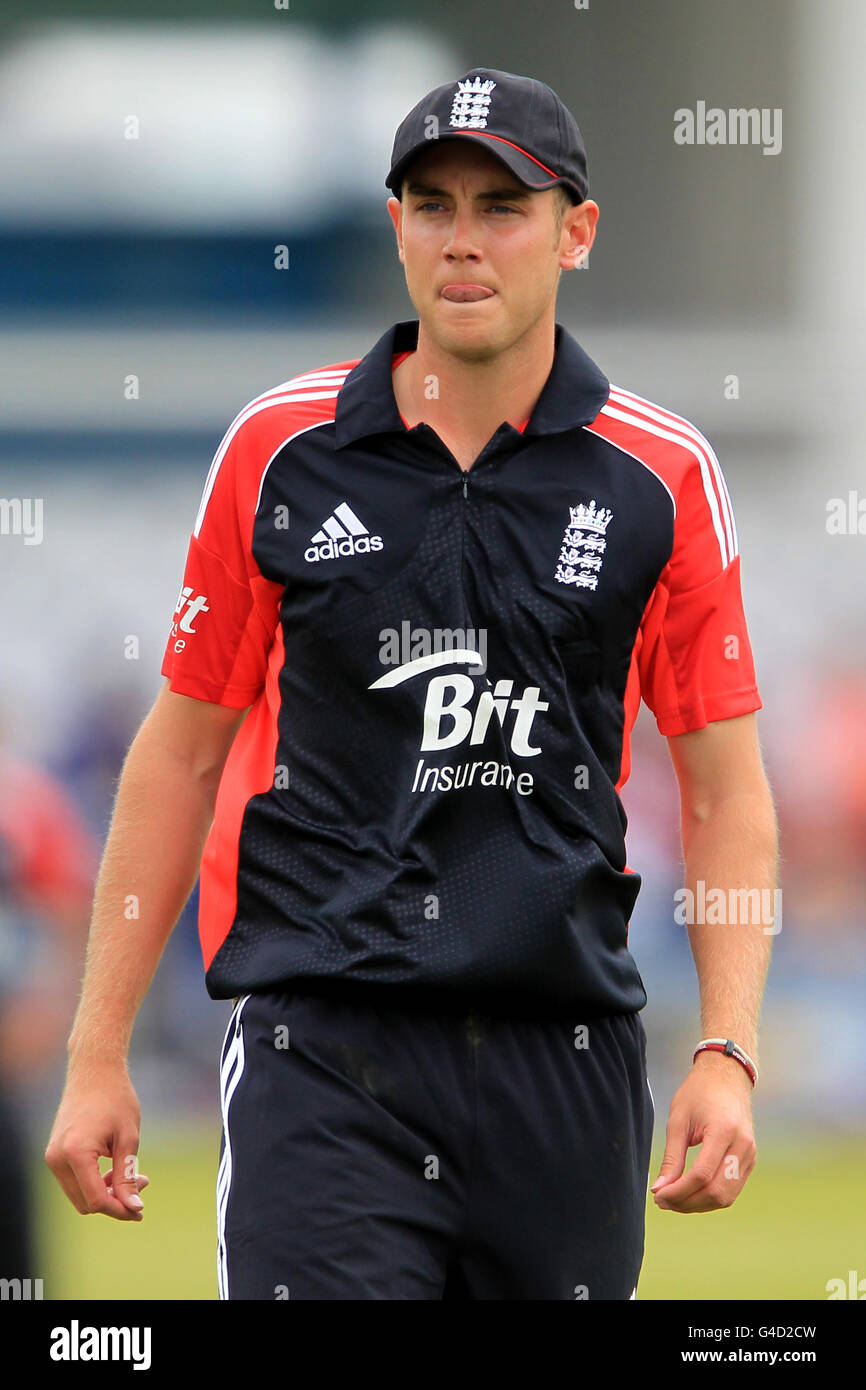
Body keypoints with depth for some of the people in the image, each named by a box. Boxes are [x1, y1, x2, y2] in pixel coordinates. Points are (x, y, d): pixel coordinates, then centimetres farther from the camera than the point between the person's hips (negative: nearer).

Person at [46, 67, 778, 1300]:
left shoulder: (662, 477, 3)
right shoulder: (280, 450, 4)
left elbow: (726, 792, 6)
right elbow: (183, 749, 9)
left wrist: (730, 1054, -7)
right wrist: (97, 1054, 6)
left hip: (567, 1045, 1)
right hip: (318, 1047, -1)